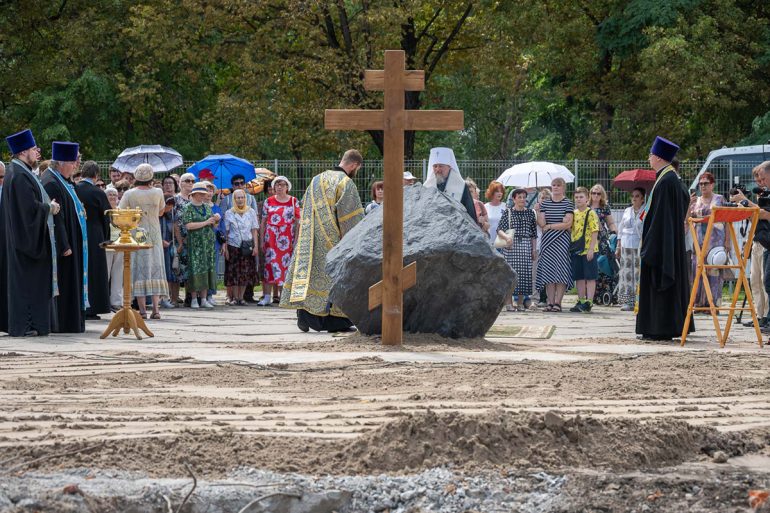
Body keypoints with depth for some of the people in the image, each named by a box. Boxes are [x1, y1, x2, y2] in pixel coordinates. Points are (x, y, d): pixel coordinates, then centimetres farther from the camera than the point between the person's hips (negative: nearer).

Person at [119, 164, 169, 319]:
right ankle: (155, 308, -2)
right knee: (155, 269, 6)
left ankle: (142, 309, -5)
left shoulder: (130, 194, -10)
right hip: (154, 235, 2)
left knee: (139, 271, 1)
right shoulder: (158, 193, -3)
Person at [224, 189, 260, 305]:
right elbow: (225, 232, 3)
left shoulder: (251, 212, 8)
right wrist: (224, 247, -4)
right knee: (234, 273, -3)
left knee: (245, 273, 0)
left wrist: (256, 246, -1)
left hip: (247, 246, 1)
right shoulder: (229, 213, 4)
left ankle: (241, 297, 5)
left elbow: (254, 230, 7)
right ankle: (234, 297, 4)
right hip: (233, 246, -1)